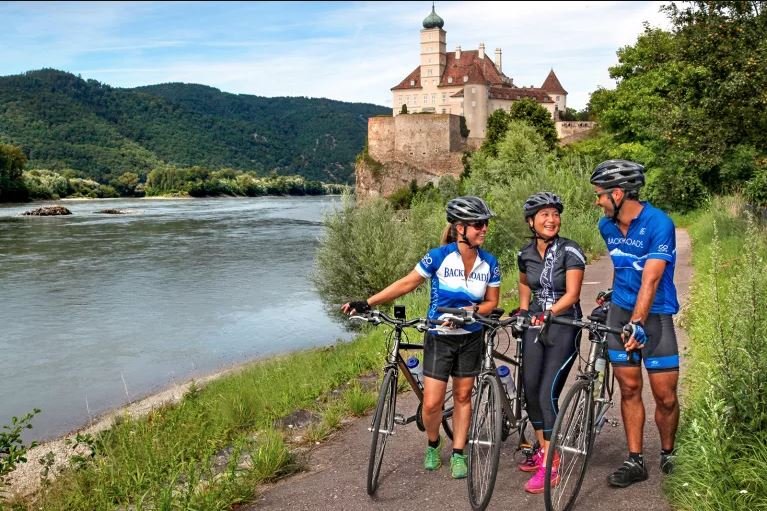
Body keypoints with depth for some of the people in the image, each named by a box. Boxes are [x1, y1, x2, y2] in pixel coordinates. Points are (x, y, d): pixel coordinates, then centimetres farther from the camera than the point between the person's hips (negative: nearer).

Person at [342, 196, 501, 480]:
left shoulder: (489, 263, -7)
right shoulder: (439, 257, -16)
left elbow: (491, 302, 2)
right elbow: (407, 284, -10)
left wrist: (471, 310, -20)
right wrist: (367, 303, -15)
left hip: (470, 338, 3)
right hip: (439, 338, -2)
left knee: (462, 396, 11)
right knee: (432, 404, -4)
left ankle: (458, 454, 26)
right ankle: (433, 446, 25)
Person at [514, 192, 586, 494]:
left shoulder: (570, 251, -14)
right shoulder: (525, 255, 3)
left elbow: (572, 294, -21)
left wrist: (548, 314, -31)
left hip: (563, 327, -6)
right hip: (534, 325, 6)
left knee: (548, 394, -11)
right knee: (530, 390, 6)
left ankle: (550, 468, -3)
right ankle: (543, 450, 25)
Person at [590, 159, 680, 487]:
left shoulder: (659, 224, -18)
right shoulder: (606, 226, 2)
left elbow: (650, 280, -26)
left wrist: (637, 323, -32)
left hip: (654, 315, -5)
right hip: (620, 312, 5)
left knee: (665, 397, 0)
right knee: (629, 389, 6)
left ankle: (668, 454, 24)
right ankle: (635, 461, 14)